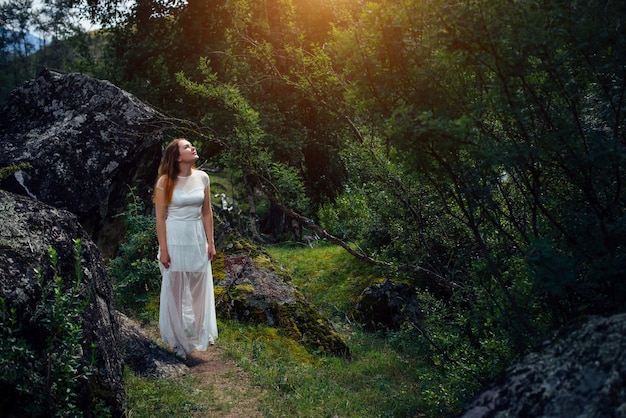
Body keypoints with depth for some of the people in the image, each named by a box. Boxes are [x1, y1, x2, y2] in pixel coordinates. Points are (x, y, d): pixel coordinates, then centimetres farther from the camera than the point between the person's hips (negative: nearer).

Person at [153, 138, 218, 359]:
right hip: (175, 239, -4)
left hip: (197, 239, 4)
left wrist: (210, 242, 5)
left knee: (199, 289, 13)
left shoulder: (202, 177, 0)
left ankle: (200, 333, 32)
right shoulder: (165, 181, -11)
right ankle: (179, 339, 24)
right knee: (176, 290, 8)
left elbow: (207, 212, 6)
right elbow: (160, 217, -9)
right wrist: (163, 249, -11)